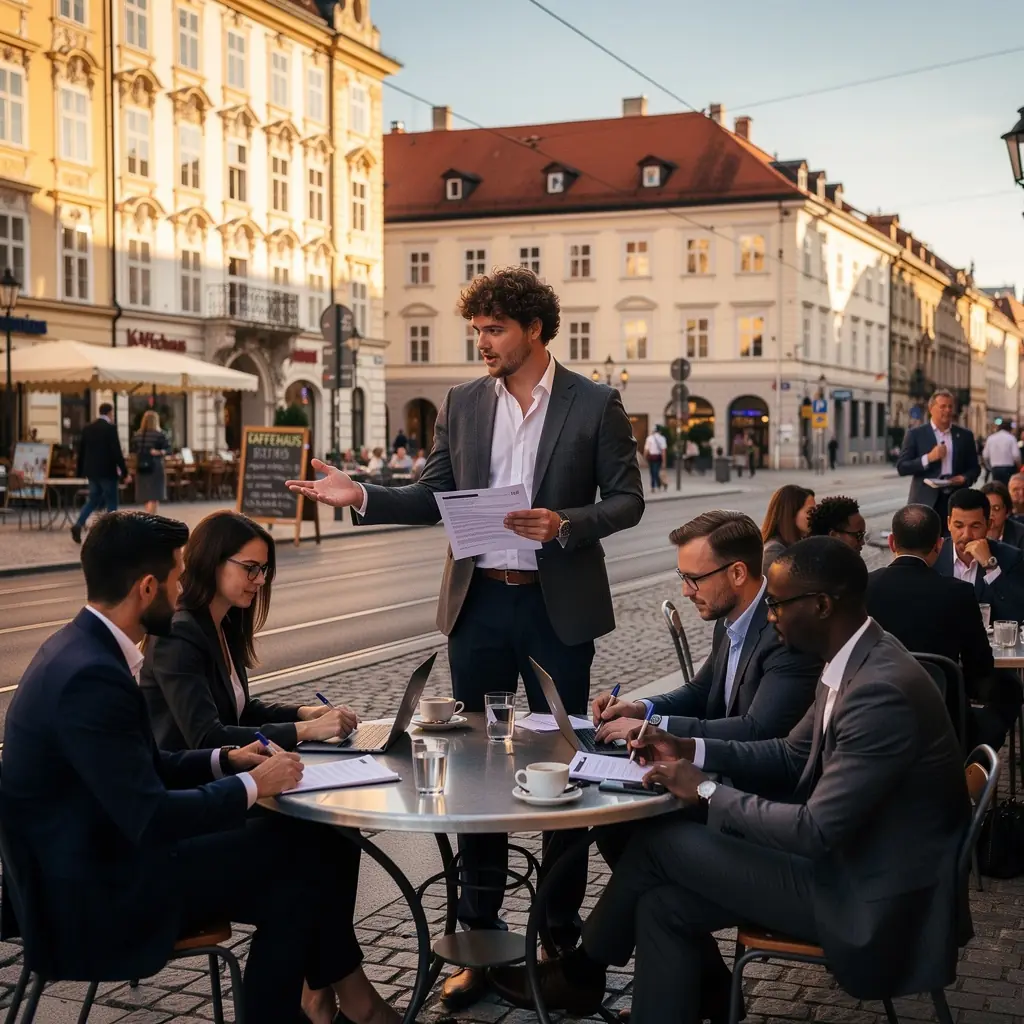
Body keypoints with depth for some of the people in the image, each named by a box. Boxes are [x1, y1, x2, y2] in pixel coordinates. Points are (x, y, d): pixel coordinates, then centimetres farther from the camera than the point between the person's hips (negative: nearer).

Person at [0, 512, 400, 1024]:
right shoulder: (90, 677, -26)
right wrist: (251, 784, -14)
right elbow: (151, 818, -27)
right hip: (97, 900, -9)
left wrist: (224, 760, 1)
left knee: (317, 840, 5)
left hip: (107, 854, 9)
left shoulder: (84, 647, 5)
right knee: (296, 863, -4)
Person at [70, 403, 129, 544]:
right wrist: (125, 473, -11)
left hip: (91, 471, 6)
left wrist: (81, 471, 21)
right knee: (111, 502, 4)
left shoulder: (87, 428, 7)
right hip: (107, 471, -6)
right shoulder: (110, 428, -12)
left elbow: (81, 451, 12)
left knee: (93, 499, 15)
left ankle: (79, 525, -5)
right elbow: (117, 452, -16)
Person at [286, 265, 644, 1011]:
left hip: (558, 605, -3)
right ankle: (482, 934, 21)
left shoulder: (595, 405, -4)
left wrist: (567, 524, -20)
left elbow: (627, 499, -3)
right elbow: (434, 497, 7)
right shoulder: (463, 403, 6)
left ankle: (562, 932, 23)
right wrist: (363, 496, -8)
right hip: (479, 604, 3)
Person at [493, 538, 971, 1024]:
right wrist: (692, 751, 4)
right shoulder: (854, 662, 4)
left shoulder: (881, 692, -27)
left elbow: (817, 830, -27)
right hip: (847, 859, 9)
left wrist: (709, 792, -15)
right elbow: (792, 755, 17)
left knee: (658, 841, -6)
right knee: (665, 906, 0)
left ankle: (580, 973, 19)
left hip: (874, 905, -9)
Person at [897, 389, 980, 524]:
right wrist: (928, 458, -16)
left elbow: (974, 467, 15)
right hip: (925, 502, -3)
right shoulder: (915, 434, 2)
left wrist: (964, 478, -7)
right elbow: (901, 467, -3)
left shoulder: (965, 435, 11)